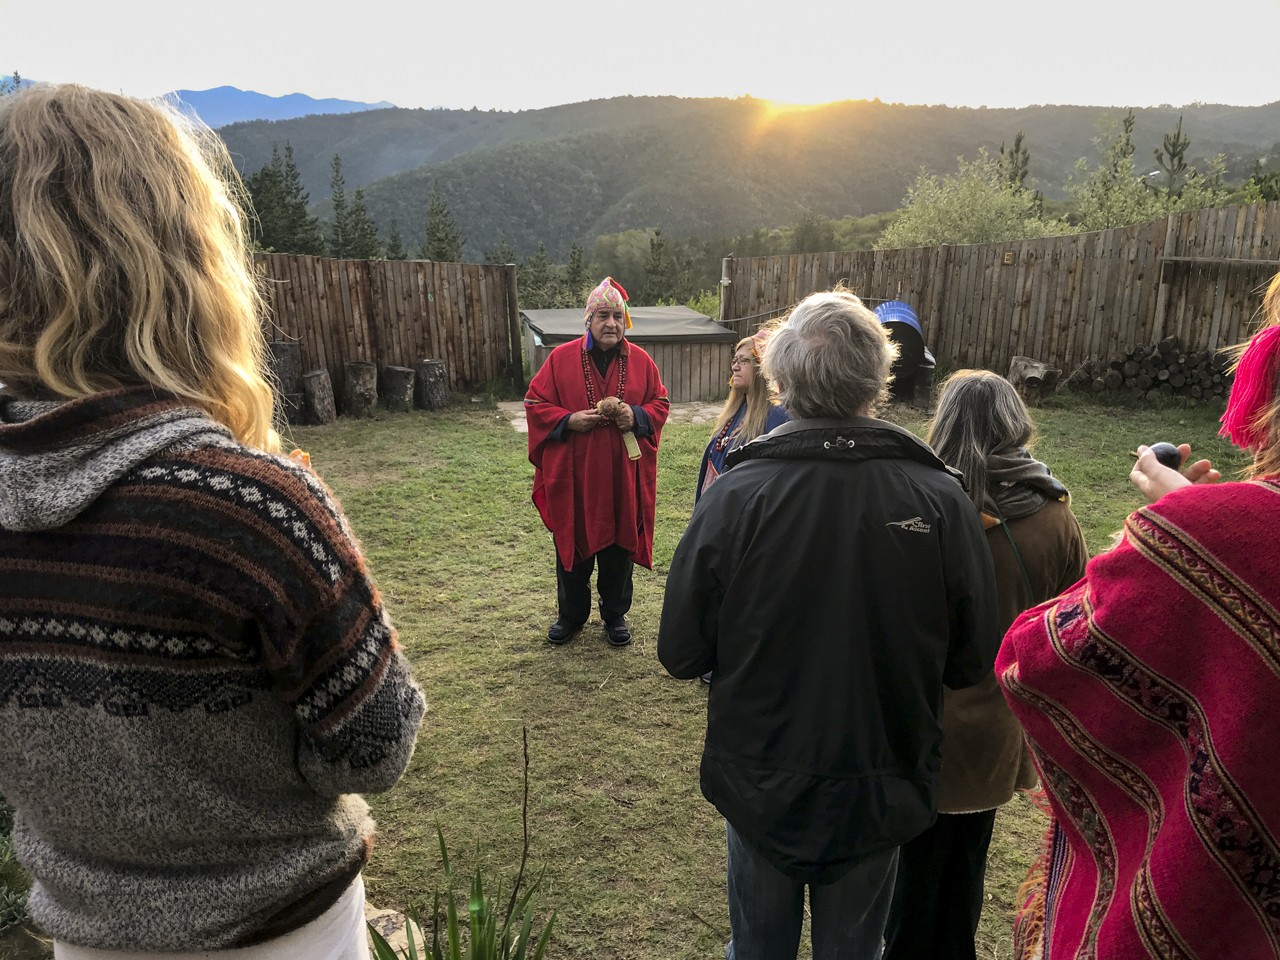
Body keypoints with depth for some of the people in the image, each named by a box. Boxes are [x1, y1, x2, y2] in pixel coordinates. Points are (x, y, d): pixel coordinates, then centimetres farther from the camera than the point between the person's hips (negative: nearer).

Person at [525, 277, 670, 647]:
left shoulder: (640, 361, 3)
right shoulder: (562, 358, -2)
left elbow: (661, 404, 8)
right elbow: (535, 403, 0)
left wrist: (637, 416, -12)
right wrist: (568, 420, -15)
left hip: (623, 477, 1)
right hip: (573, 476, -1)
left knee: (619, 546, 10)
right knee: (572, 545, 10)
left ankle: (615, 614, 30)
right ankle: (570, 614, 30)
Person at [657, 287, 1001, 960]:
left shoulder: (734, 495, -21)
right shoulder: (941, 500, -18)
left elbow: (681, 656, -13)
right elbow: (971, 664, -7)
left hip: (759, 788, -1)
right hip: (882, 796, 1)